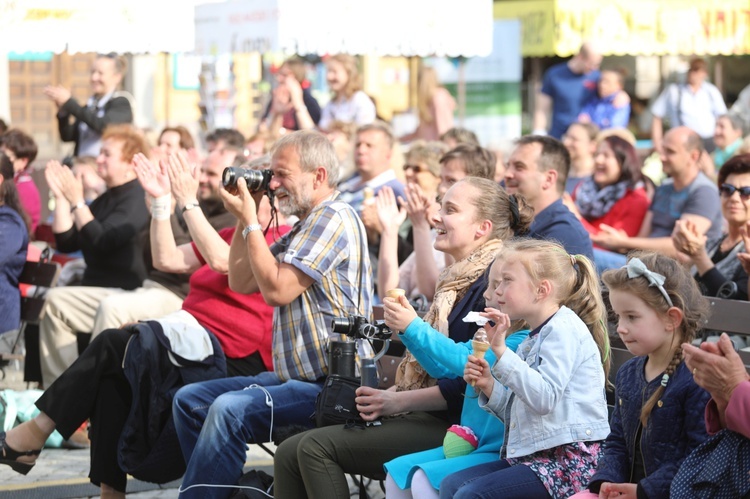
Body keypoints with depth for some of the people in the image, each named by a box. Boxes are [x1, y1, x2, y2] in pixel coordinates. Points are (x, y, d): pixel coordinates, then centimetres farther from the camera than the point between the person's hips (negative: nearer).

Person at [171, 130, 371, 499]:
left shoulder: (333, 219, -13)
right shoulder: (304, 227, 18)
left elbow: (276, 290, -20)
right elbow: (241, 281, 20)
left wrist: (250, 220, -10)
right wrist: (244, 218, 11)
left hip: (328, 385, -11)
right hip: (295, 376, 11)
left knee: (230, 409, -30)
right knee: (189, 400, 9)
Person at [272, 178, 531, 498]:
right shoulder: (459, 277, 21)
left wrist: (399, 402, -15)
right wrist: (386, 397, 6)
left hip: (452, 424, -10)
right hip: (425, 417, 10)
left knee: (317, 448, -19)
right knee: (289, 453, -1)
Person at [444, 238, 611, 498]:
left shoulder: (563, 328, -11)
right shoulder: (536, 337, 19)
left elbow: (544, 398, -26)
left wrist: (501, 351, -25)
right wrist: (489, 386, 6)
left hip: (571, 459, -10)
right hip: (534, 454, 10)